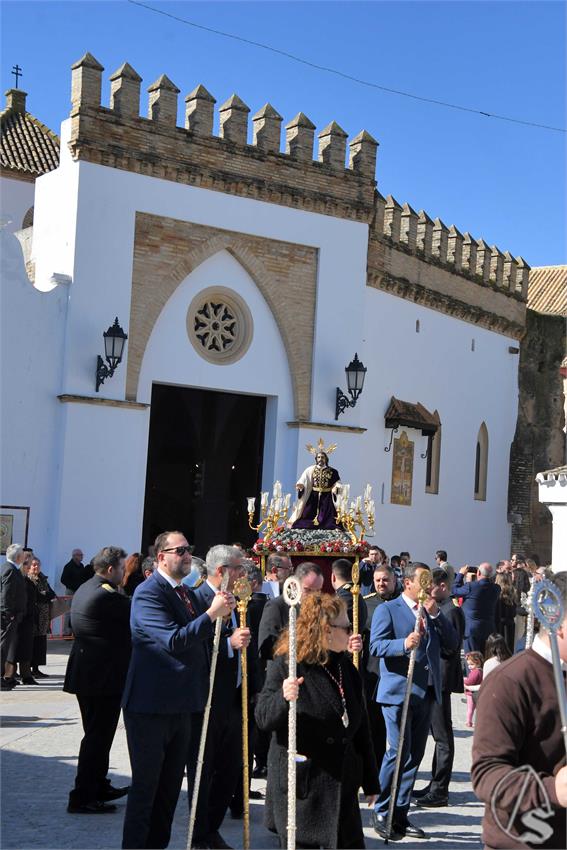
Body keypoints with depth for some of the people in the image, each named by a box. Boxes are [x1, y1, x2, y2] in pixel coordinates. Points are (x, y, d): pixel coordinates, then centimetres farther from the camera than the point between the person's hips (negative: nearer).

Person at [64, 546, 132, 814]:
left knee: (96, 734, 21)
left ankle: (99, 787, 33)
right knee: (98, 736, -3)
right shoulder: (107, 596, -21)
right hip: (104, 677, -10)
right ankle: (82, 798, 0)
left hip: (85, 671, 10)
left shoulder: (84, 589, 9)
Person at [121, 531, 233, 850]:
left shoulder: (188, 593, 12)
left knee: (171, 785, 17)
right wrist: (212, 614, -26)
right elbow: (174, 641, -25)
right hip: (152, 704, -9)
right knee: (146, 785, 0)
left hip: (180, 704, 9)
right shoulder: (149, 593, -16)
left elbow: (200, 638, 19)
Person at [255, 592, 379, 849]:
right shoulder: (286, 664, -10)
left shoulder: (345, 666, 10)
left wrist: (370, 780, 18)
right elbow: (263, 719, -14)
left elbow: (360, 725, 15)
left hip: (342, 785, 6)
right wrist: (283, 698, -35)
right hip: (301, 786, -6)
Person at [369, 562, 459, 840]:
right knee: (399, 752, -12)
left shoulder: (433, 612, 18)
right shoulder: (388, 610, -1)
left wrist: (435, 613, -4)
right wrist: (404, 644, -28)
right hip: (398, 691, -6)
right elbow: (376, 646, -11)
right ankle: (381, 812, 2)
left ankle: (400, 815, 17)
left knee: (414, 756, 8)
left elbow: (452, 643, 7)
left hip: (426, 692, 6)